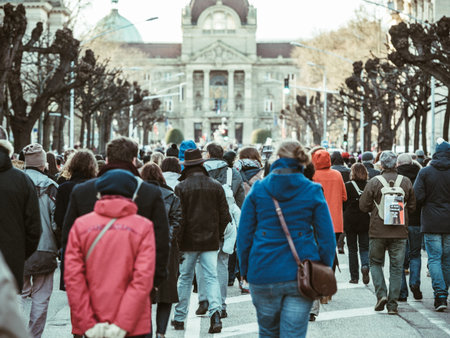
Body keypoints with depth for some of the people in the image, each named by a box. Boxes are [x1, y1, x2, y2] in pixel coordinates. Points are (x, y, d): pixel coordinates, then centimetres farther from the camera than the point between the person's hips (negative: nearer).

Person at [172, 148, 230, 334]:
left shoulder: (181, 188, -6)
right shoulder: (216, 186, 1)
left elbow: (178, 216, -8)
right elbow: (225, 215, 4)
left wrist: (177, 240, 0)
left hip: (188, 241, -1)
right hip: (210, 241, 1)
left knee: (185, 278, 10)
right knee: (211, 277, 3)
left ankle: (179, 318, 17)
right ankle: (215, 310, -17)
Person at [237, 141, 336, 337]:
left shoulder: (258, 190, 2)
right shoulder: (313, 192, 0)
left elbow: (244, 234, 3)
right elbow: (327, 237, -1)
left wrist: (245, 270, 13)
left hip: (263, 275, 1)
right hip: (301, 275, -1)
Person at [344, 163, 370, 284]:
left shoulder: (347, 186, -9)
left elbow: (343, 204, -5)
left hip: (350, 221, -1)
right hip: (366, 221, 1)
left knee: (352, 249, 8)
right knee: (364, 247, 11)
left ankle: (354, 277, 7)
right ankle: (365, 265, -17)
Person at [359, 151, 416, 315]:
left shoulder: (374, 182, -8)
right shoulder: (406, 182, -1)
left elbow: (363, 206, -3)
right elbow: (412, 207, 7)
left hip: (378, 231, -2)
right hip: (400, 231, 2)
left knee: (375, 262, 15)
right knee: (396, 267, 7)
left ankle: (381, 294, -2)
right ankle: (392, 304, 5)